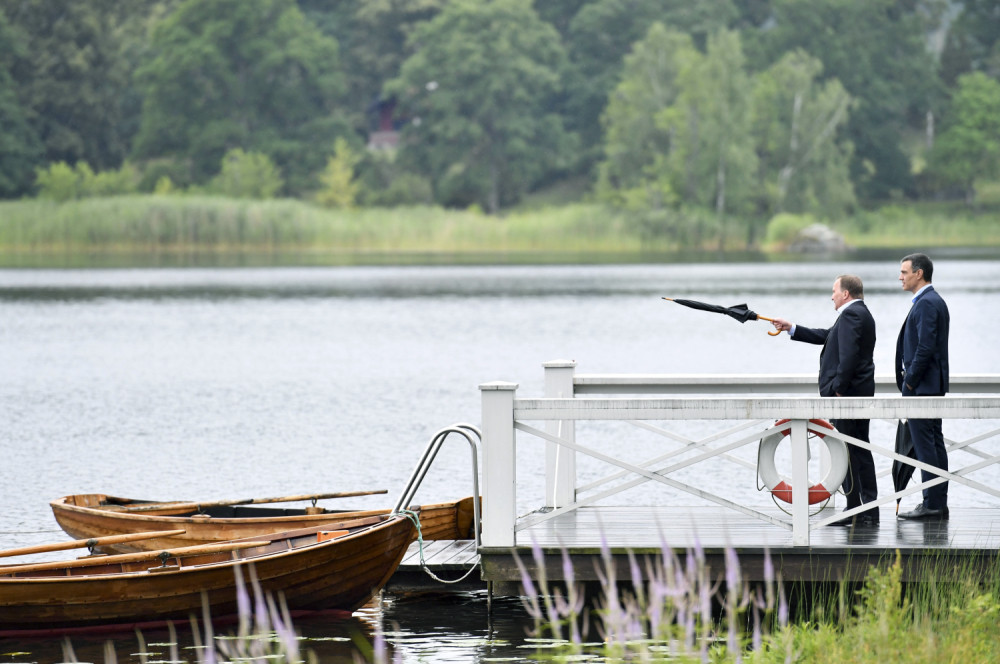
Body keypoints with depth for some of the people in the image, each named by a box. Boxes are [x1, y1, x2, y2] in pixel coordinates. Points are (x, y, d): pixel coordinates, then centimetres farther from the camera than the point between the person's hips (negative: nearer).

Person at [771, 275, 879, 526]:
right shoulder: (859, 314, 20)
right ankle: (869, 510, 14)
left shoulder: (851, 315, -13)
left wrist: (838, 389, -23)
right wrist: (791, 328, 30)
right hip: (861, 392, 11)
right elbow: (826, 337, 27)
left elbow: (848, 355, -23)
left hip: (847, 392, -11)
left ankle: (856, 509, -9)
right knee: (860, 451, 12)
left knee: (845, 451, -8)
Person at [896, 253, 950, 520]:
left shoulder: (927, 303, -16)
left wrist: (909, 382, -17)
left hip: (921, 387, -11)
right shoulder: (934, 301, 16)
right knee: (934, 442, 11)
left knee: (925, 444, -8)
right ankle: (939, 503, 14)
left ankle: (932, 505, -8)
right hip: (933, 386, 11)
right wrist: (909, 378, 15)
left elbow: (925, 347, -22)